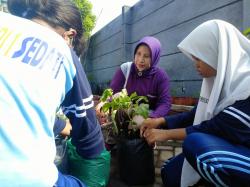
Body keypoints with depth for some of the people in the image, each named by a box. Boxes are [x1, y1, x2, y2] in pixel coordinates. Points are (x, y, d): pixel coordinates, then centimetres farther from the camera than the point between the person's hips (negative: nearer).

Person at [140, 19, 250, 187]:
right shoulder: (222, 79, 1)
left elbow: (220, 128, -27)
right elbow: (198, 115, 6)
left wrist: (167, 134, -19)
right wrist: (161, 121, -3)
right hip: (229, 148, 7)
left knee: (196, 142, -31)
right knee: (171, 172, 1)